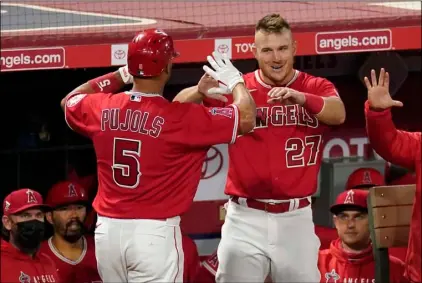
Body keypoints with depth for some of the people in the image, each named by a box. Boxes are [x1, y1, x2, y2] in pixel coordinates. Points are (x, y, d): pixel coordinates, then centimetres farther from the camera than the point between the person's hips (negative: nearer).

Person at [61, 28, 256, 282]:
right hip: (154, 232, -5)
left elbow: (69, 101, 27)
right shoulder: (181, 117, -13)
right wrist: (236, 81, 11)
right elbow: (246, 119, -9)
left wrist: (119, 76, 28)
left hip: (107, 230, 5)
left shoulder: (100, 108, 2)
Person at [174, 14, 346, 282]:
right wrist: (200, 91, -28)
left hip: (296, 218, 0)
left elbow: (338, 114, -20)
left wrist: (300, 97, -40)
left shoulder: (316, 88, 1)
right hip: (245, 218, 0)